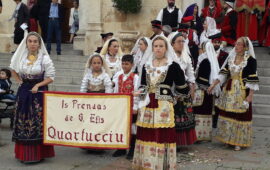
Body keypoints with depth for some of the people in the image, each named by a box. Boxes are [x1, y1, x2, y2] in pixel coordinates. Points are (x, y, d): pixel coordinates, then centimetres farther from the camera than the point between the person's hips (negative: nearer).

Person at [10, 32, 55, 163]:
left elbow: (50, 77, -4)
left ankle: (38, 153, 9)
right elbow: (13, 69, 22)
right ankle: (24, 153, 18)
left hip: (39, 92, -4)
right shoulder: (21, 56, 5)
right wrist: (19, 81, 9)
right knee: (23, 121, 7)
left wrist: (37, 85, -14)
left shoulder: (44, 58, -6)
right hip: (23, 92, 4)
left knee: (38, 122, 0)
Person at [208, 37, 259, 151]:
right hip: (229, 91, 5)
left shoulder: (250, 60, -8)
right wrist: (214, 84, 3)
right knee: (227, 115, 8)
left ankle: (239, 142, 11)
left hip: (242, 92, -5)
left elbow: (253, 79, -10)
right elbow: (224, 73, 10)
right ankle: (228, 139, 22)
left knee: (240, 116, -1)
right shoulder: (231, 58, 8)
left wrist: (250, 95, -14)